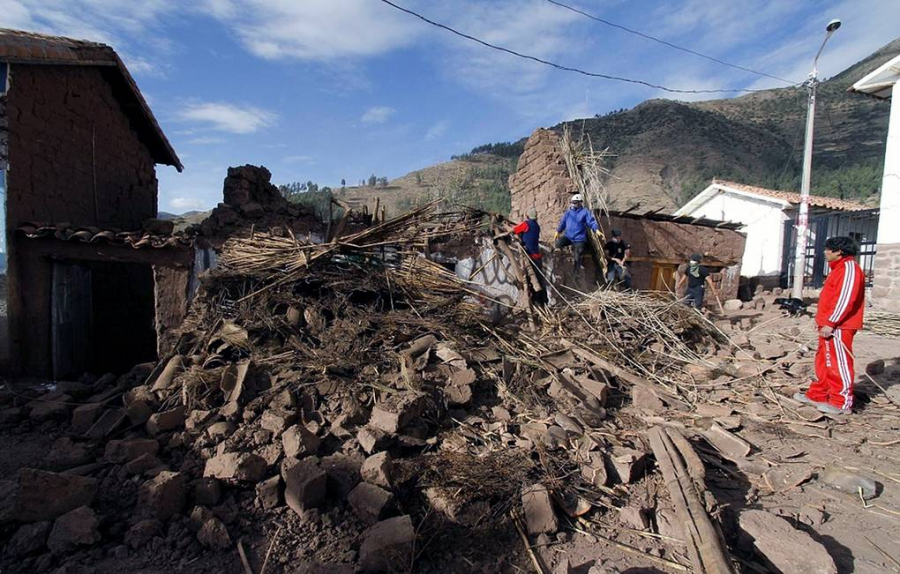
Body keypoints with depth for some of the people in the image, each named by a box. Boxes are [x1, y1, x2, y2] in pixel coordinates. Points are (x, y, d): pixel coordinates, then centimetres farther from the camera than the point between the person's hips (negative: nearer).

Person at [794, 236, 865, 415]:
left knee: (839, 363, -4)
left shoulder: (849, 267, -13)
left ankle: (842, 403, 4)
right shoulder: (839, 268, 19)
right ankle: (817, 395, 24)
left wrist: (830, 323, -23)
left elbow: (845, 299, -21)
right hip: (829, 326, 10)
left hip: (838, 327, -10)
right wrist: (824, 321, 22)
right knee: (824, 362, 15)